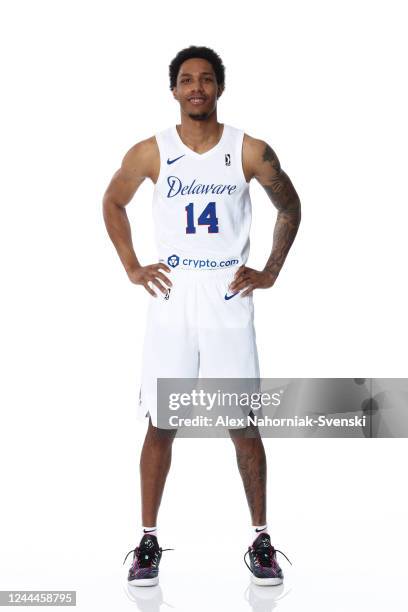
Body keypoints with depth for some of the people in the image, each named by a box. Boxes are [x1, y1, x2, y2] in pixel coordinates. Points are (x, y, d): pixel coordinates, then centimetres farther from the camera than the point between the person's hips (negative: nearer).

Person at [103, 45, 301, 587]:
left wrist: (271, 272, 6)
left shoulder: (251, 152, -1)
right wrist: (131, 268, 8)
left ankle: (260, 538, 17)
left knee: (244, 426, 3)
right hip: (171, 303, 1)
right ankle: (148, 540, 17)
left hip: (230, 303, 0)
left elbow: (290, 207, 13)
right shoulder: (150, 153, 0)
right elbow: (113, 203, 16)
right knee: (161, 425, 4)